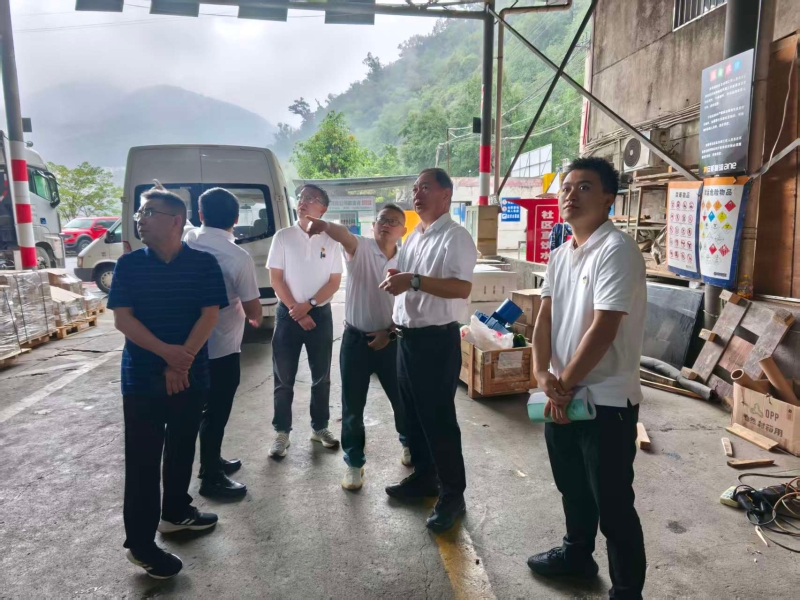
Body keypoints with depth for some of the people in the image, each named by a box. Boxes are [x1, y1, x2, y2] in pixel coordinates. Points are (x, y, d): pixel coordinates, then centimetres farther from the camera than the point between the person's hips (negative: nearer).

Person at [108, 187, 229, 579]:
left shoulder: (203, 264, -3)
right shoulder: (129, 265, -1)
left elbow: (209, 315, -7)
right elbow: (121, 318, -7)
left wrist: (182, 361, -17)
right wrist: (167, 352, -20)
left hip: (191, 375, 1)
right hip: (141, 378, -1)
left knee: (182, 449, 16)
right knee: (143, 460, 3)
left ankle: (176, 512, 37)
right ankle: (139, 542, 16)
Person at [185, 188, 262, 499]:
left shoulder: (187, 242, -3)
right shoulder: (238, 256, -19)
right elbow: (254, 310, -13)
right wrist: (254, 318, 8)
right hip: (222, 347, -6)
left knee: (206, 408, 22)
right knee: (216, 412, 8)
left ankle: (212, 461, 40)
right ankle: (212, 479, 22)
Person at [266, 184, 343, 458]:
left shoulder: (330, 240, 1)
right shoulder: (283, 237, -1)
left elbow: (335, 281, -1)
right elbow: (276, 278, -4)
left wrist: (308, 305, -11)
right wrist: (296, 310, -9)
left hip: (321, 313, 1)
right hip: (288, 313, -1)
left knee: (321, 376, 10)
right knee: (284, 378, 4)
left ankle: (319, 427, 26)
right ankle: (282, 433, 16)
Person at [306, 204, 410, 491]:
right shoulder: (360, 248, -8)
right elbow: (344, 234, -33)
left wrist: (391, 332, -5)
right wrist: (325, 225, -54)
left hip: (390, 340, 2)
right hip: (356, 338, -2)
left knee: (402, 399, 15)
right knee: (352, 406, 6)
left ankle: (409, 444, 43)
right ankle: (354, 463, 24)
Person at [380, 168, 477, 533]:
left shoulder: (455, 237, -13)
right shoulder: (413, 237, 15)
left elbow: (462, 288, -24)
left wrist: (414, 280, -29)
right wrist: (396, 309, 8)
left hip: (437, 340, -9)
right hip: (408, 336, 9)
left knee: (439, 419, -1)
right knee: (413, 414, 17)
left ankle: (452, 495, 14)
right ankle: (423, 476, 34)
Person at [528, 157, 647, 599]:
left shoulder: (617, 251, -18)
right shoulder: (560, 255, 8)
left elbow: (603, 330, -22)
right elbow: (545, 317, 6)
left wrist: (564, 385, -14)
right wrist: (543, 375, -8)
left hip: (606, 399, -8)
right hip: (562, 395, 8)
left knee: (612, 503, 6)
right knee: (572, 486, 24)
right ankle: (577, 554, 46)